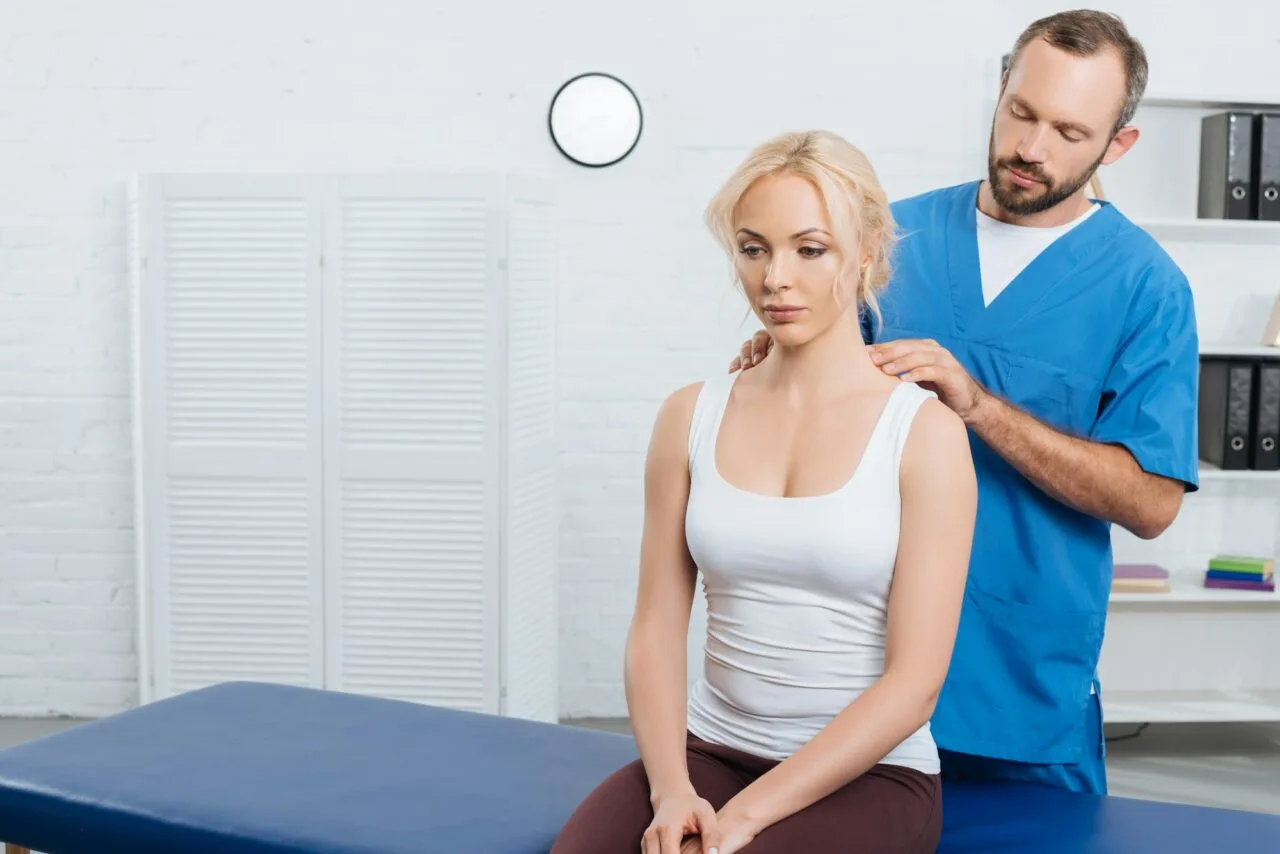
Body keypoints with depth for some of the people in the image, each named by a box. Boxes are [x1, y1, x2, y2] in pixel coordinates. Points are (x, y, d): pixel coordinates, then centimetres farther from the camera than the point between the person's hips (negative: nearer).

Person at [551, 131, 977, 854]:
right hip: (709, 748, 3)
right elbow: (657, 629, 3)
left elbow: (915, 682, -9)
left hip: (866, 774, -2)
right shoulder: (691, 417, 6)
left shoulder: (925, 433, -5)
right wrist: (672, 789, -12)